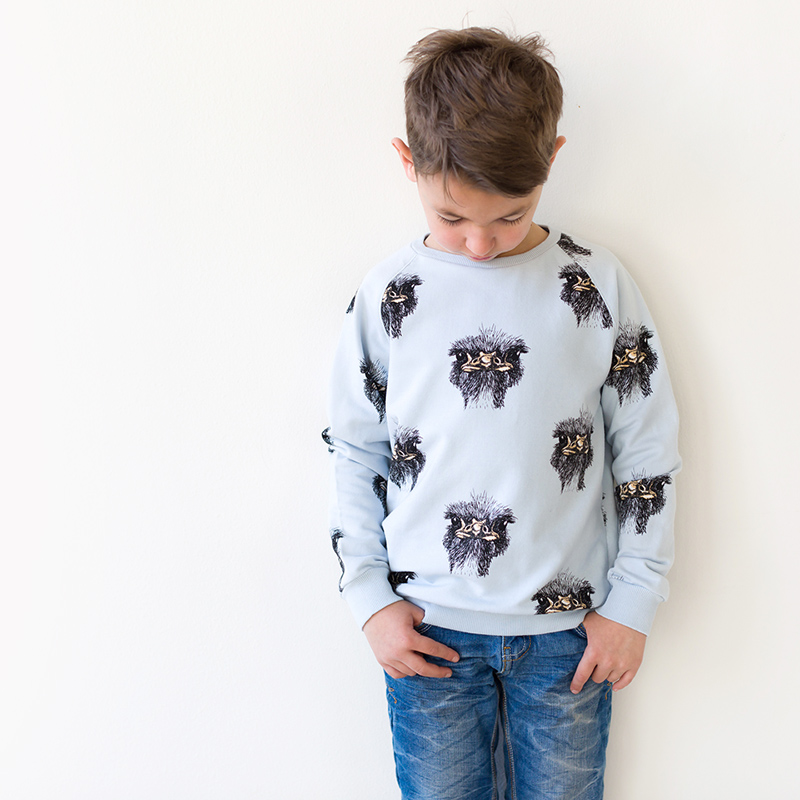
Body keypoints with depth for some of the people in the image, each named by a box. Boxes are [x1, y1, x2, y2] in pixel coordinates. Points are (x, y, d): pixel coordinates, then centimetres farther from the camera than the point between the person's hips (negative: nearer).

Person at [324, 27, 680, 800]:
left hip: (567, 630, 0)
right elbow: (354, 452, 4)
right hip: (427, 631, 1)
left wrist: (632, 604, 0)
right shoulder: (386, 297, -3)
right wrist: (370, 596, 0)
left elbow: (648, 453, 0)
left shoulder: (600, 288, -5)